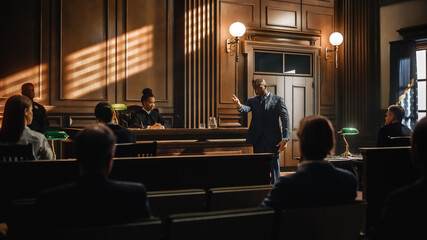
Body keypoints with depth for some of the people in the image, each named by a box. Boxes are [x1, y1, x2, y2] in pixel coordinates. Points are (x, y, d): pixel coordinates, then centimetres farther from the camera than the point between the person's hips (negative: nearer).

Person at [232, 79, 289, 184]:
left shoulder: (278, 100, 1)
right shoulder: (252, 100, 9)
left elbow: (285, 119, -5)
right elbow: (246, 108, -12)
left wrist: (285, 138, -15)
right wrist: (240, 106, -37)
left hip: (273, 140, -3)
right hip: (258, 139, 3)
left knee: (274, 166, 3)